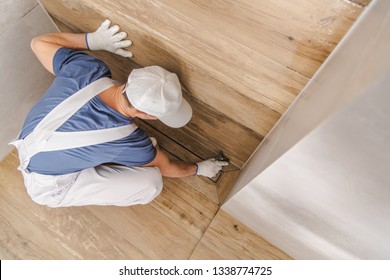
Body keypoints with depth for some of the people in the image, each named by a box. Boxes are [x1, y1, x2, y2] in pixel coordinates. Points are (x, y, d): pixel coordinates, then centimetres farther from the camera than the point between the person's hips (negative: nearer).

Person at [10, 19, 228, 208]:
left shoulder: (88, 68, -26)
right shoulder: (128, 143, -33)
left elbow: (39, 43, -5)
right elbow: (168, 168, -12)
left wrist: (92, 40, -6)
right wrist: (200, 168, 5)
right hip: (48, 187, -5)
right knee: (152, 181, -17)